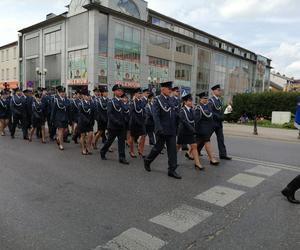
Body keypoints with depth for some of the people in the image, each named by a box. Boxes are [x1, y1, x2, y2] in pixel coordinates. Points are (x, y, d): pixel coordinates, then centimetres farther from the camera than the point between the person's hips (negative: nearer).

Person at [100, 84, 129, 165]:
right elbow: (109, 114, -15)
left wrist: (124, 122, 1)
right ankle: (103, 152, 31)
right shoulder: (111, 102, -7)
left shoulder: (122, 102, 12)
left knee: (122, 141, 1)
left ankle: (122, 158, 4)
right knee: (110, 140, 8)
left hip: (122, 126, 5)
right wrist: (117, 122, -23)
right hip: (113, 126, -5)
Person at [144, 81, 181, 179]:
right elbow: (156, 116, -16)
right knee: (158, 148, 7)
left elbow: (174, 114, 13)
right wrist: (159, 129, -24)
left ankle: (172, 170, 10)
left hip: (172, 130, 6)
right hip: (162, 130, -6)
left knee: (172, 149, 3)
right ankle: (147, 160, 33)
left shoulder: (170, 100, 11)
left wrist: (176, 127, 11)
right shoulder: (157, 100, -8)